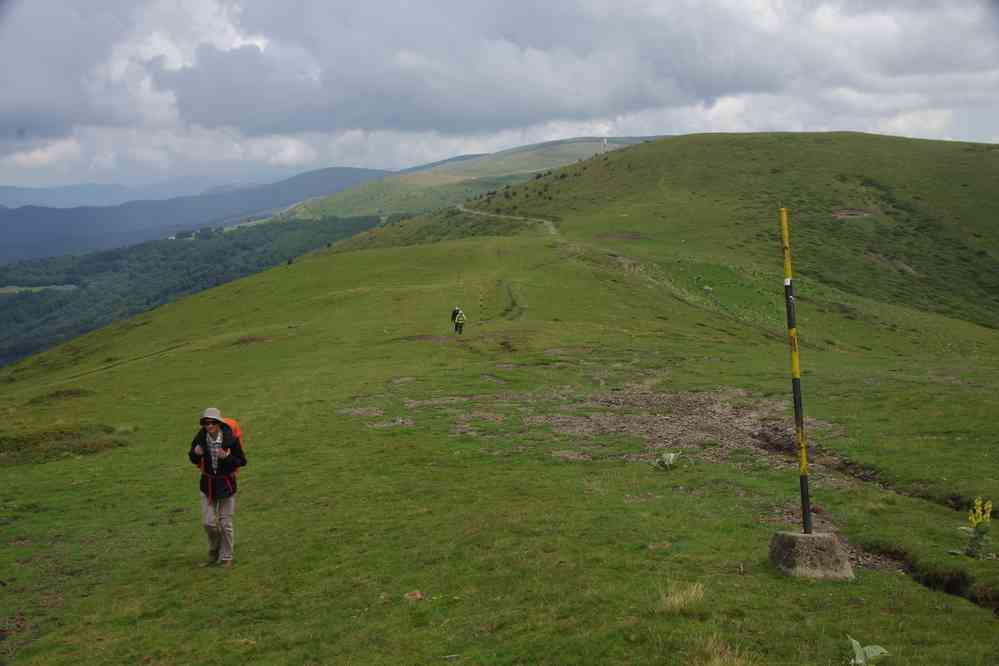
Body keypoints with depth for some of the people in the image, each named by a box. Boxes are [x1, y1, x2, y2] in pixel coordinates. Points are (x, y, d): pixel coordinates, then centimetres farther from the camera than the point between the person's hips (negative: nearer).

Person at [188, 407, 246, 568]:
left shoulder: (230, 439, -20)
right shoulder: (200, 438, -12)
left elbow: (242, 461, -12)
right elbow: (194, 460, 2)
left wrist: (226, 457, -30)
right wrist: (196, 454, -22)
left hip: (226, 483, -2)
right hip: (208, 483, 2)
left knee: (225, 523, 7)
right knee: (208, 522, 3)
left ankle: (226, 557, 24)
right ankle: (214, 553, 29)